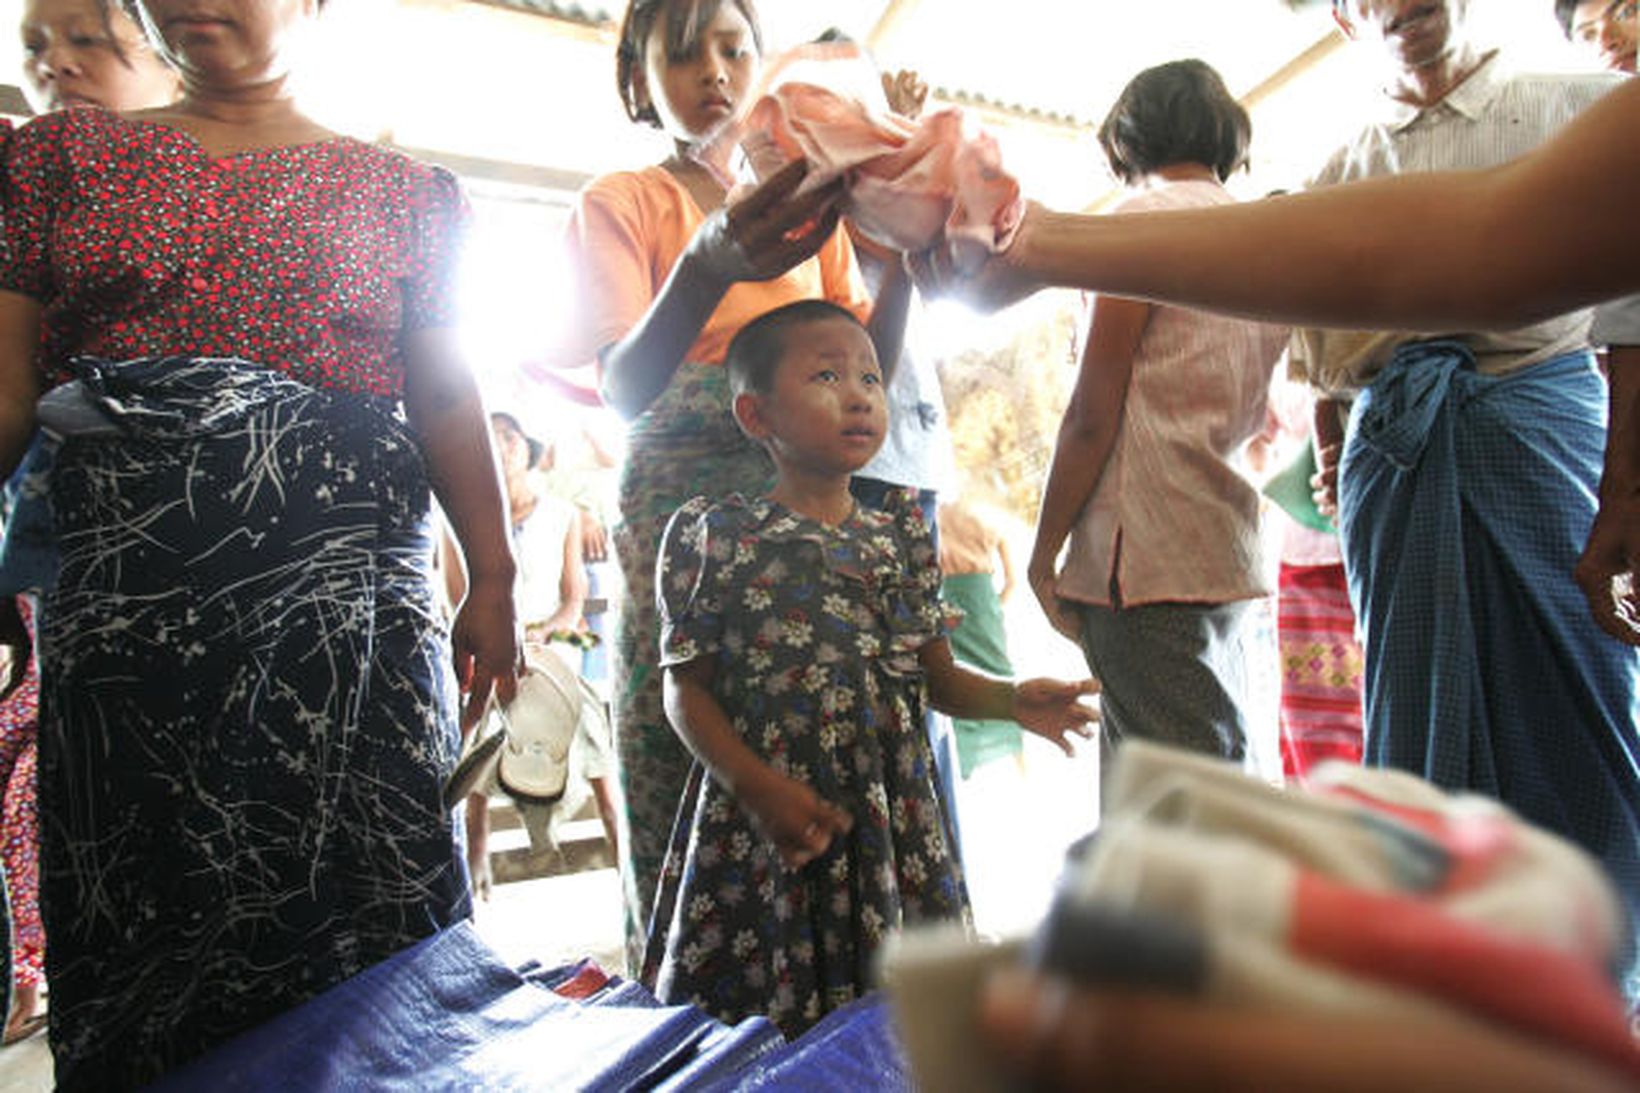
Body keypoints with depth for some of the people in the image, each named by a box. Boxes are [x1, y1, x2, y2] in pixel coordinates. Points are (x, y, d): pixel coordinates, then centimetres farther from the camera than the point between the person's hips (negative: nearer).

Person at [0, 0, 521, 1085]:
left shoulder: (407, 192, 12)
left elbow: (448, 399, 7)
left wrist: (493, 577, 0)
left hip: (353, 587, -1)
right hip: (125, 582, 2)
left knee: (363, 886, -3)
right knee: (140, 896, 6)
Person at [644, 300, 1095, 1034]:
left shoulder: (901, 538, 8)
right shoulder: (718, 536, -4)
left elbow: (938, 678, 10)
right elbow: (686, 690, -5)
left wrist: (1011, 698, -9)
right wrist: (760, 788, -16)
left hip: (892, 816, 4)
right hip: (766, 819, -3)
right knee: (769, 1020, 6)